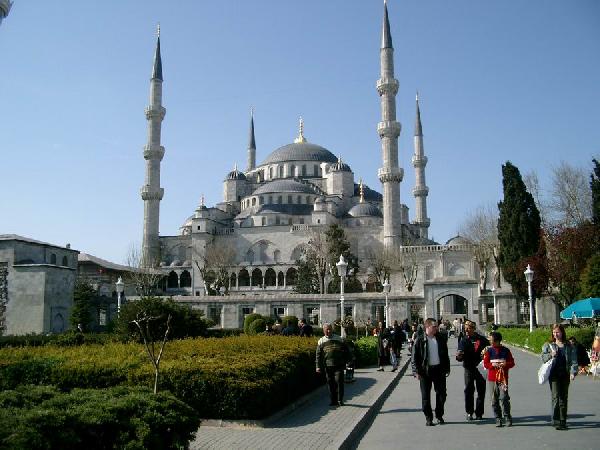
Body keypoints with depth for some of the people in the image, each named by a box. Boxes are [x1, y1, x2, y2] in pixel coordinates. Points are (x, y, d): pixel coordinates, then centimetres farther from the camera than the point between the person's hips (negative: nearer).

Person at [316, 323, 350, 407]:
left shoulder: (339, 339, 5)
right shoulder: (321, 341, 7)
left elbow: (346, 351, 13)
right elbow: (318, 355, 6)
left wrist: (347, 361, 7)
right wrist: (318, 366, -1)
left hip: (339, 365, -2)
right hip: (328, 366, 2)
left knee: (339, 381, -9)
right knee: (331, 384, 6)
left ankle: (340, 400, 2)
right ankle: (333, 400, 17)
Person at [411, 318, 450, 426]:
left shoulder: (441, 339, 7)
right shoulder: (420, 340, -4)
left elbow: (445, 355, 15)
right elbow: (415, 357, -4)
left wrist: (447, 368, 10)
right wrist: (417, 371, -10)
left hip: (439, 369, 3)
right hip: (425, 371, -3)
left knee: (441, 394, 6)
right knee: (425, 395, 2)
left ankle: (439, 416, 23)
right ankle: (428, 418, 13)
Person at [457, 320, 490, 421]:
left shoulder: (482, 340, 1)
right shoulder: (463, 341, 3)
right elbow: (460, 357, -2)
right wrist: (459, 356, -25)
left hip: (480, 368, 0)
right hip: (469, 369, 0)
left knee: (481, 391, 6)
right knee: (468, 391, 0)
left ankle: (479, 413, 17)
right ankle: (469, 412, 10)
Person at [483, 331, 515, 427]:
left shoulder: (505, 350, 4)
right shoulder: (489, 350, 6)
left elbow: (512, 363, 5)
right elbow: (485, 364, 3)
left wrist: (506, 364, -15)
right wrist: (493, 365, -15)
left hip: (503, 378, -1)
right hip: (492, 378, 2)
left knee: (504, 398, -10)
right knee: (494, 400, 3)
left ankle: (507, 418, 4)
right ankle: (498, 419, 11)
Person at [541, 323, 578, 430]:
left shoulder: (569, 346, 7)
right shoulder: (548, 345, 9)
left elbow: (573, 360, 3)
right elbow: (543, 357, 7)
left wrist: (573, 372, -10)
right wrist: (551, 355, -13)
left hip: (565, 374, 1)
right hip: (554, 374, -1)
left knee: (564, 398, 7)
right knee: (556, 397, -10)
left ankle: (563, 421, 15)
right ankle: (556, 421, -10)